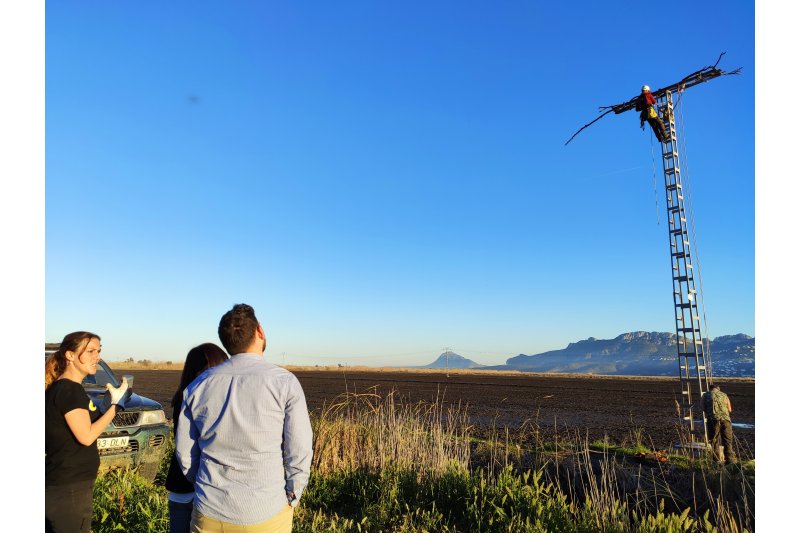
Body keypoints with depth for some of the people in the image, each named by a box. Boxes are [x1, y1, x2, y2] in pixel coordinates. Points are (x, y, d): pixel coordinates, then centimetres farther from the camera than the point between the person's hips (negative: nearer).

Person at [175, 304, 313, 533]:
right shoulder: (285, 382, -12)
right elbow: (299, 453, -11)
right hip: (266, 514, -2)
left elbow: (184, 453, 6)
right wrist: (291, 499, 5)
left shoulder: (198, 386, -1)